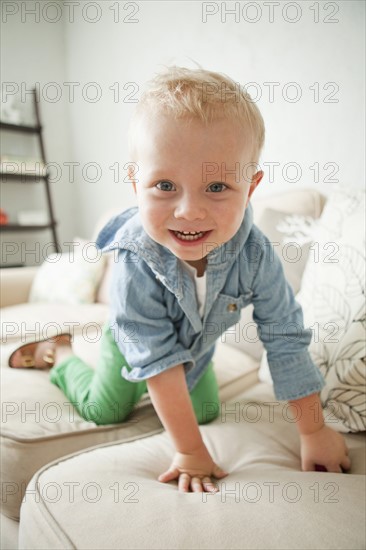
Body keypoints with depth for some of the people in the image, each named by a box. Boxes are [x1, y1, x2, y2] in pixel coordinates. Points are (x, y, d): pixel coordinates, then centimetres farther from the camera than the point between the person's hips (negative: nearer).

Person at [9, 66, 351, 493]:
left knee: (205, 413, 15)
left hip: (196, 344, 3)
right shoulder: (136, 264, -42)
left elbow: (286, 340, -25)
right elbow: (158, 359, -36)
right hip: (136, 341, -3)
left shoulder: (255, 253, -34)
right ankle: (59, 353, 36)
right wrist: (190, 453, -31)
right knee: (106, 411, 11)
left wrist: (314, 432, -19)